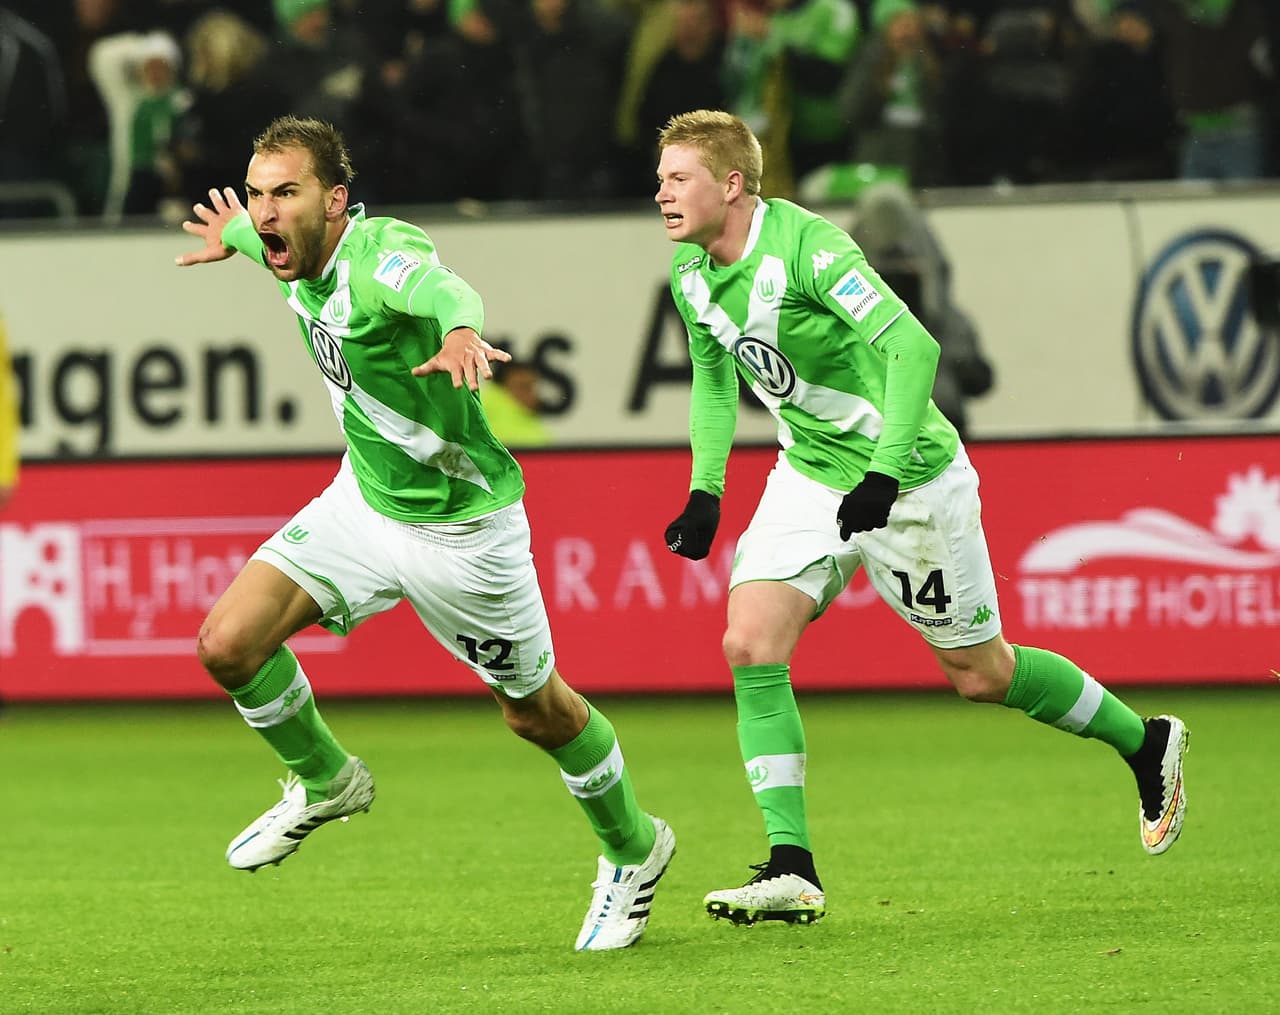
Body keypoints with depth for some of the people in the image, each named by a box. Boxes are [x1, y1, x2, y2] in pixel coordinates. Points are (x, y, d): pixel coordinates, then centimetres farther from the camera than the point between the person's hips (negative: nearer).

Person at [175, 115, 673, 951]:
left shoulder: (381, 251, -29)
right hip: (364, 499, 7)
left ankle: (633, 851, 36)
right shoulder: (305, 260, -6)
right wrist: (234, 238, 44)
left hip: (460, 527, -7)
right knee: (229, 644, -9)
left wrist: (460, 331, -77)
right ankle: (324, 781, 18)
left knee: (539, 712, 10)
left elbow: (442, 288, -54)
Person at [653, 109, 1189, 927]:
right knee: (751, 645, -13)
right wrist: (705, 490, 5)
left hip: (910, 479, -7)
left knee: (980, 673, 6)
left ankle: (1146, 744, 32)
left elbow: (913, 347, -33)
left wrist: (885, 474, -39)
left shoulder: (808, 248, -26)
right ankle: (792, 871, -12)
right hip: (809, 480, 7)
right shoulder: (690, 274, -2)